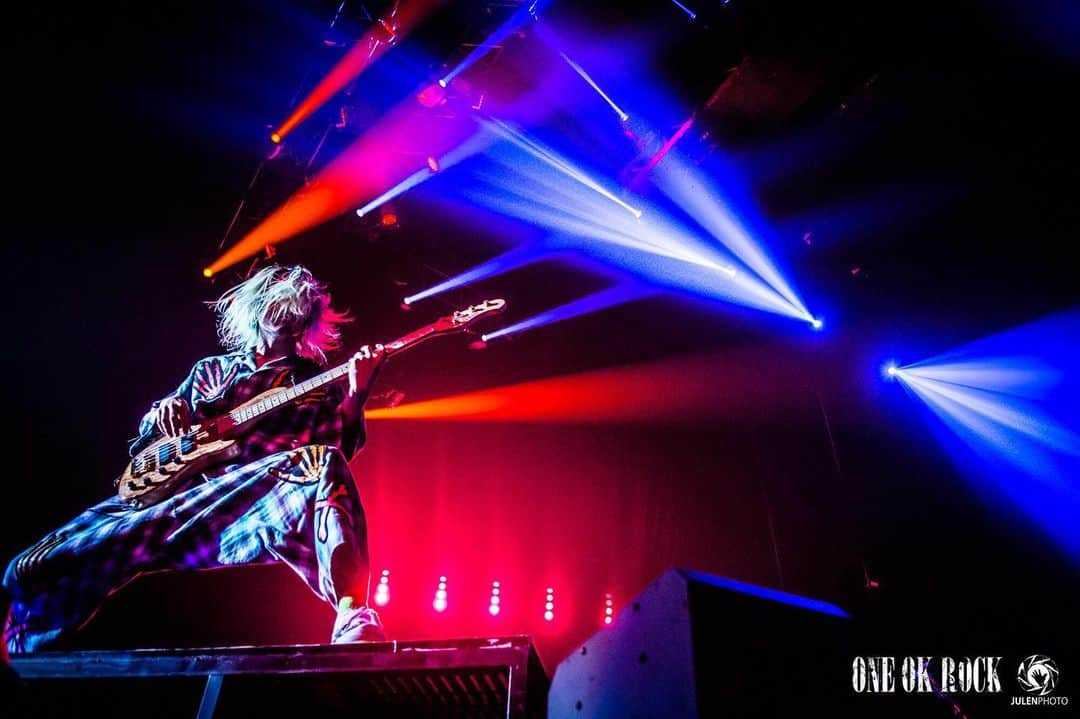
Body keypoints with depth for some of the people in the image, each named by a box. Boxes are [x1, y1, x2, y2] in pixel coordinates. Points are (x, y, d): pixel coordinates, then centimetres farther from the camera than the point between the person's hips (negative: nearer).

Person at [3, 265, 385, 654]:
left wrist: (355, 396, -15)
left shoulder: (318, 383, 17)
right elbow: (145, 442, 27)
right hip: (172, 493, 4)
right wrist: (165, 411, 4)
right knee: (34, 570, -10)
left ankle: (353, 617, -50)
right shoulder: (211, 370, 26)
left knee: (321, 464, -38)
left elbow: (339, 449, 1)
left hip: (259, 499, -4)